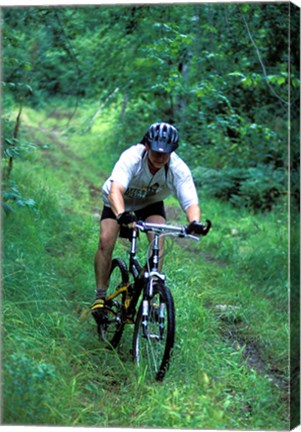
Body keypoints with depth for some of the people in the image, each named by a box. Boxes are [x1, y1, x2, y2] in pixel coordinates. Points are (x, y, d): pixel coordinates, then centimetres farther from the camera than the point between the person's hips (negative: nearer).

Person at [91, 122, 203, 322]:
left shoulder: (179, 169, -30)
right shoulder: (131, 157, -37)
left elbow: (191, 202, -38)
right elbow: (115, 190, -51)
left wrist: (194, 222, -61)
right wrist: (122, 215, -72)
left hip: (151, 204, 2)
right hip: (120, 203, -1)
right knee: (106, 240, -21)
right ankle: (100, 296, -6)